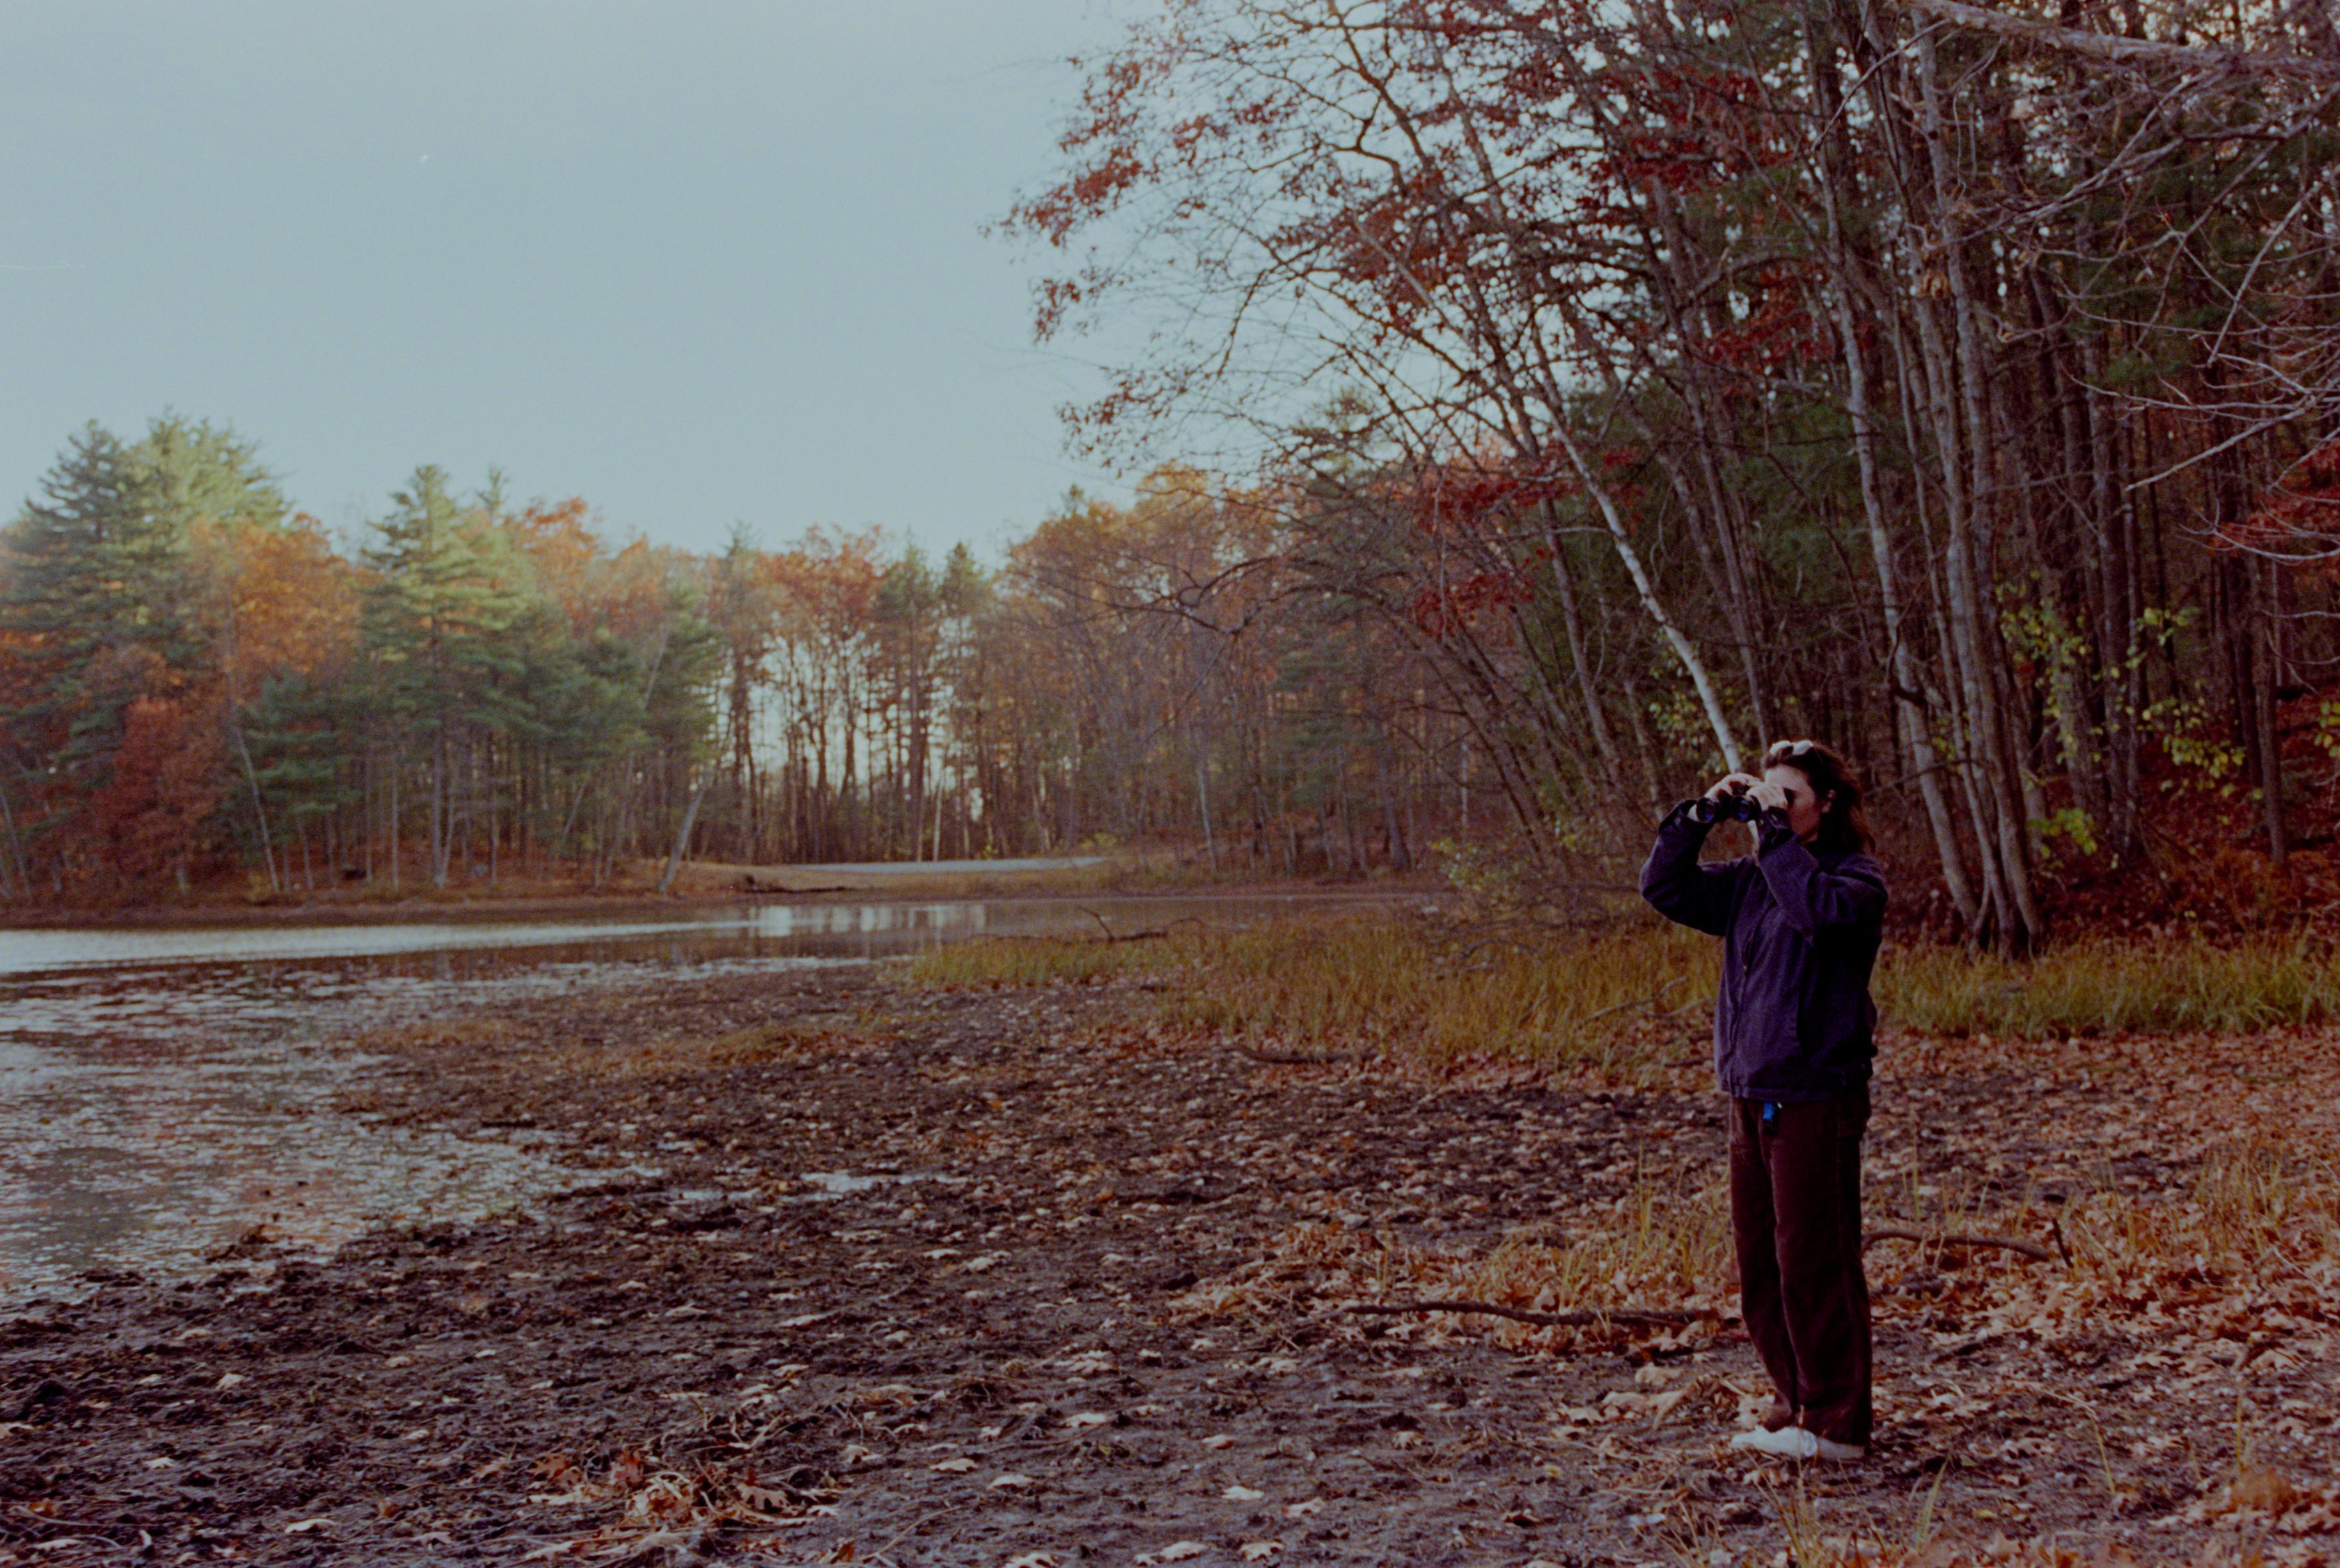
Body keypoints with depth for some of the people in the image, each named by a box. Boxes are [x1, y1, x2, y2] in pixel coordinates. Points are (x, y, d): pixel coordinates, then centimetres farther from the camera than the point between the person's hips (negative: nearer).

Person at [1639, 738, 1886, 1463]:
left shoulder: (1856, 876, -6)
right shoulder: (1750, 880, 14)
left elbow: (1822, 908, -27)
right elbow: (1664, 887, 14)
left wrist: (1775, 834, -20)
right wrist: (1700, 816, 4)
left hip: (1817, 1096, -8)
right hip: (1752, 1096, 8)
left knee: (1813, 1261, -4)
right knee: (1760, 1265, 12)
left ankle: (1837, 1423, 7)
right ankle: (1800, 1405, 25)